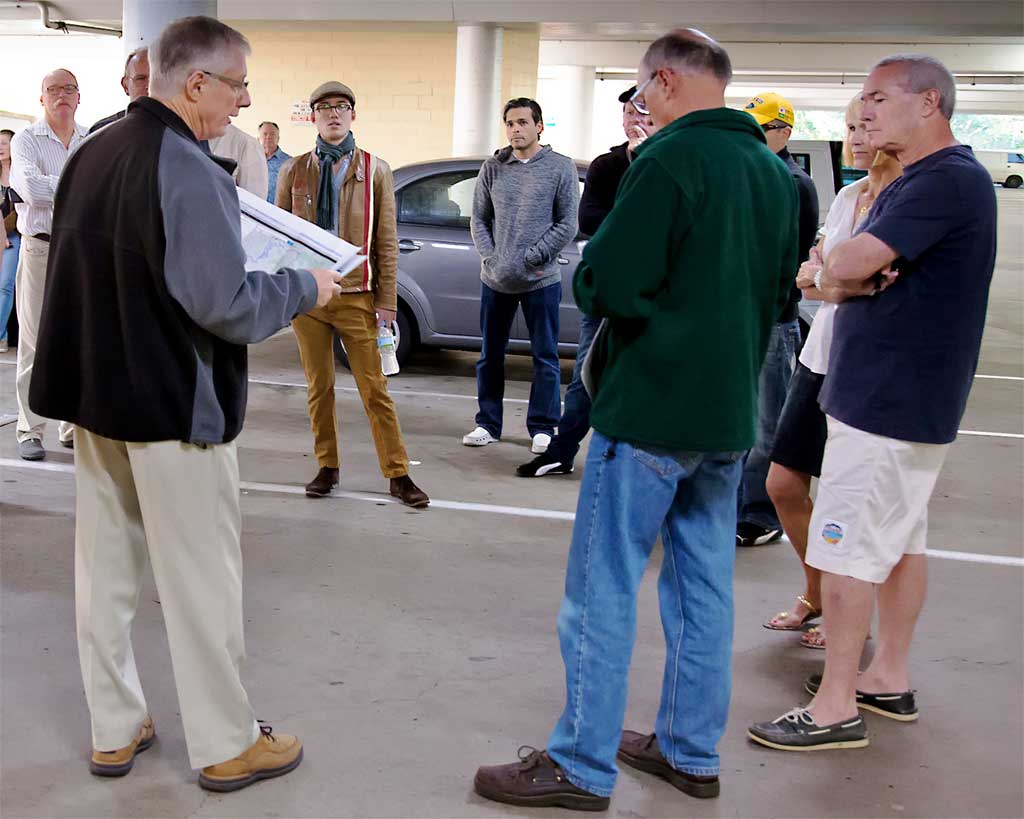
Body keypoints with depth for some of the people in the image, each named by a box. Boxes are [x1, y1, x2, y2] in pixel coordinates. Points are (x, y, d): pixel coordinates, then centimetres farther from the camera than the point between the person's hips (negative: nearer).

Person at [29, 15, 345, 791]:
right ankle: (228, 746, 16)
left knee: (105, 570, 14)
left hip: (97, 393, 8)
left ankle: (114, 731, 27)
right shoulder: (189, 169, -19)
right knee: (200, 581, 3)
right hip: (173, 405, -8)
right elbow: (227, 305, -23)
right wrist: (305, 286, -8)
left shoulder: (93, 152, 7)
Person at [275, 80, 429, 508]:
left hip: (357, 296, -2)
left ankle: (398, 474, 8)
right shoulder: (293, 171, 7)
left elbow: (386, 241, 1)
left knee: (374, 389, 0)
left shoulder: (375, 170, 3)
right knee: (319, 387, 9)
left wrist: (387, 300, -4)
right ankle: (327, 468, 22)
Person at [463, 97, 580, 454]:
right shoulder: (493, 168, 6)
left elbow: (567, 224, -6)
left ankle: (542, 427, 15)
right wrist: (492, 259, -6)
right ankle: (487, 424, 22)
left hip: (542, 281, -3)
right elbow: (479, 219, 8)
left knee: (545, 358, 4)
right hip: (495, 281, 3)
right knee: (490, 355, 10)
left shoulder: (561, 168, -2)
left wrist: (530, 258, -11)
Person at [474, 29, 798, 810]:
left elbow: (605, 287, -20)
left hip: (651, 410, -8)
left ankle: (582, 767, 9)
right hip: (729, 417, 8)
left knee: (604, 590, 1)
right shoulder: (775, 171, 11)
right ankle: (692, 752, 25)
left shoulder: (669, 159, -14)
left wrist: (588, 266, 1)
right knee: (705, 586, 14)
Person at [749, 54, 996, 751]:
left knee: (847, 549, -7)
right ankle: (891, 679, 26)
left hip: (888, 400, -10)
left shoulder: (948, 179, -17)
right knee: (901, 541, 15)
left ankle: (837, 709, -1)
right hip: (913, 398, 11)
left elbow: (850, 265, -25)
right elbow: (841, 270, 10)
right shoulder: (915, 183, 17)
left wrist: (845, 269, -2)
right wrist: (862, 274, -12)